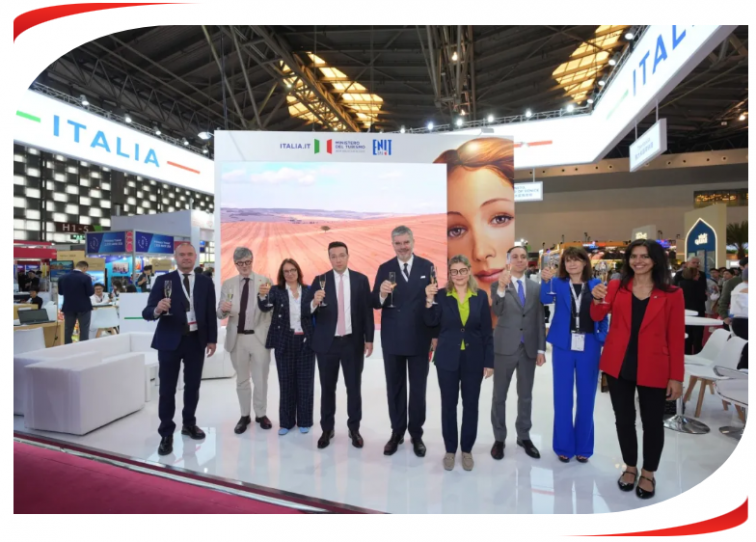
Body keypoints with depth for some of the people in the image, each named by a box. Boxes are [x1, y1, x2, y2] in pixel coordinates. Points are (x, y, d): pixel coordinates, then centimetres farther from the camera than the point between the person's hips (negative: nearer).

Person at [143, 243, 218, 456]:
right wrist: (157, 310, -32)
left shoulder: (205, 282, 3)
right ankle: (166, 433, 18)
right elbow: (147, 312, -9)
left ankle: (189, 424, 32)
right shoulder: (163, 280, -4)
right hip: (170, 341, -2)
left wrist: (212, 339, 3)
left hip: (196, 340, 3)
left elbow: (211, 313, 5)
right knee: (167, 389, 5)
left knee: (193, 385, 14)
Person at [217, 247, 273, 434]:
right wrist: (223, 309, -20)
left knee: (261, 379, 9)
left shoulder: (265, 281, -3)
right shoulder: (228, 284, 5)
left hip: (259, 337, -2)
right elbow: (221, 315, 4)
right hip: (237, 338, 3)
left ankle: (261, 414, 28)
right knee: (241, 379, 15)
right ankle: (245, 415, 31)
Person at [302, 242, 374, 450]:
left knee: (354, 388, 11)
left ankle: (354, 429, 26)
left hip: (353, 342, 0)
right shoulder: (320, 281, -2)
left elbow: (367, 311, 2)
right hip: (327, 342, 0)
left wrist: (369, 339, -1)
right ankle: (327, 429, 27)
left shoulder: (361, 280, 0)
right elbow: (305, 312, -6)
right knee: (327, 388, 12)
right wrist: (314, 302, -27)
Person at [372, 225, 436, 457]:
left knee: (418, 389, 12)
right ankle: (396, 432, 30)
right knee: (394, 388, 14)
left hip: (419, 338, -1)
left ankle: (416, 434, 29)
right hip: (392, 339, 1)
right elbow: (375, 304, -6)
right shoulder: (384, 269, -1)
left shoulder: (427, 266, -2)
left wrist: (435, 334, -7)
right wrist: (382, 294, -27)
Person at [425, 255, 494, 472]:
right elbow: (431, 323, -13)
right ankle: (450, 450, 26)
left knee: (471, 405, 10)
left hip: (474, 359, 1)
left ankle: (467, 450, 29)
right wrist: (429, 300, -26)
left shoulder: (481, 296, 0)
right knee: (448, 404, 9)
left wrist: (489, 361, -1)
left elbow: (487, 332, 1)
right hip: (448, 359, -1)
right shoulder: (441, 295, -3)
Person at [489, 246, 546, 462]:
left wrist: (541, 348, 4)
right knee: (499, 396, 8)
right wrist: (502, 287, -34)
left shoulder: (536, 287, 7)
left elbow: (540, 319, 8)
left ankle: (524, 436, 32)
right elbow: (497, 312, -20)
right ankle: (499, 438, 23)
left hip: (529, 348, 3)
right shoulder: (498, 285, -4)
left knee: (526, 395, 15)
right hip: (505, 347, -3)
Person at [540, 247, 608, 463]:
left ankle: (583, 447, 27)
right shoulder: (559, 283, 1)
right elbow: (545, 299, -18)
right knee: (562, 398, 6)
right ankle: (564, 446, 21)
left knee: (586, 398, 11)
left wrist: (603, 339, -6)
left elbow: (603, 315, 6)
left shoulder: (595, 284, 5)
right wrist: (546, 280, -36)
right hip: (564, 346, -1)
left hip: (589, 347, 1)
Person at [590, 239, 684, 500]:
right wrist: (597, 300, -30)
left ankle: (648, 473, 33)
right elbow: (597, 317, -9)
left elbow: (676, 337, -3)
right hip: (618, 366, 2)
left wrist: (676, 376, -4)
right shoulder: (616, 287, 1)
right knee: (624, 419, 14)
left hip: (653, 369, -1)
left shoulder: (672, 294, -3)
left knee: (652, 422, 12)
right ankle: (630, 467, 35)